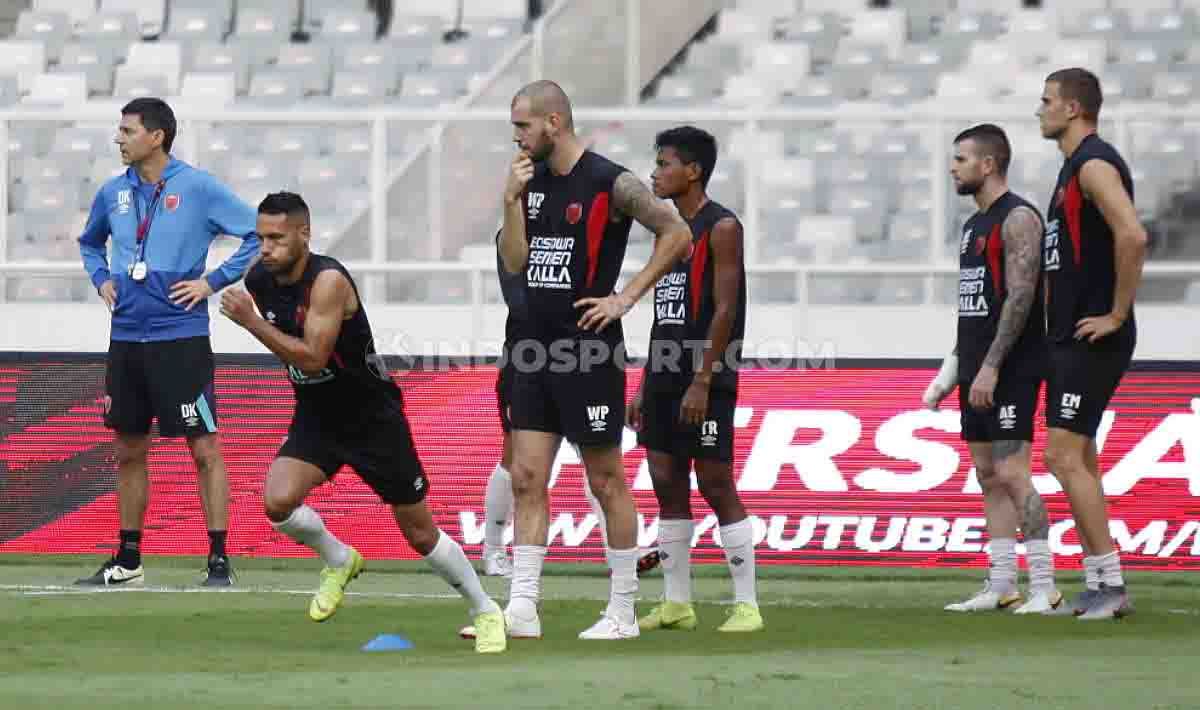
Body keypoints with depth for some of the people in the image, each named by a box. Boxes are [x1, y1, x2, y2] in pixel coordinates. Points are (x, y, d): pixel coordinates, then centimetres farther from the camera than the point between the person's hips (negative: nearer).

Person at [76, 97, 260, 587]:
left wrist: (214, 281, -11)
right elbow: (89, 242, 28)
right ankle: (128, 561, 21)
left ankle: (219, 561, -2)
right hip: (126, 340, 6)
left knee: (204, 448, -5)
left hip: (180, 339, -6)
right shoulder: (114, 193, 8)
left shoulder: (198, 188, -8)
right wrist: (101, 279, 10)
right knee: (128, 450, 12)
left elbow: (258, 233, -8)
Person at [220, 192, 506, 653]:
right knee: (277, 501, -20)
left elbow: (313, 358, -32)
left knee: (420, 533, 3)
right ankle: (339, 562, 9)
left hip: (374, 420, -5)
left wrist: (251, 322, -34)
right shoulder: (259, 281, -5)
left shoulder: (328, 280, -26)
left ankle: (486, 612, 23)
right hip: (315, 419, 5)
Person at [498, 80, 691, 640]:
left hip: (589, 351, -7)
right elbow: (514, 263, 9)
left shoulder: (610, 184, -11)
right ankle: (522, 609, 3)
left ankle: (622, 613, 8)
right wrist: (512, 201, -4)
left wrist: (626, 298, -12)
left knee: (606, 481, 1)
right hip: (537, 351, 7)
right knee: (526, 478, 2)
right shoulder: (533, 181, 10)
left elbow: (677, 234, -9)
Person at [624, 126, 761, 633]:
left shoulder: (720, 227, -9)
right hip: (666, 379, 8)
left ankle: (747, 604, -2)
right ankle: (677, 603, 13)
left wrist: (701, 382, -19)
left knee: (716, 485, -7)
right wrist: (644, 386, 16)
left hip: (705, 382, -8)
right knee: (667, 484, 7)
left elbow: (724, 310, -15)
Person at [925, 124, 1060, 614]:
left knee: (1011, 473, -13)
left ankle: (1045, 588, -12)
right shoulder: (973, 225, 18)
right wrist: (954, 368, 17)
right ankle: (1000, 587, 11)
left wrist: (991, 366, -23)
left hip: (1010, 371, -10)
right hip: (977, 371, 10)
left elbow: (1020, 296, -19)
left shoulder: (1018, 218, -12)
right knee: (989, 477, 9)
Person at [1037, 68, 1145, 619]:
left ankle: (1110, 583, -9)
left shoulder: (1094, 164, -14)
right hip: (1069, 339, 10)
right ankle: (1100, 590, 12)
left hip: (1092, 340, -10)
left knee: (1064, 456, -12)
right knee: (1077, 459, 10)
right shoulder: (1075, 166, 18)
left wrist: (1117, 315, -23)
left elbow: (1132, 237, -28)